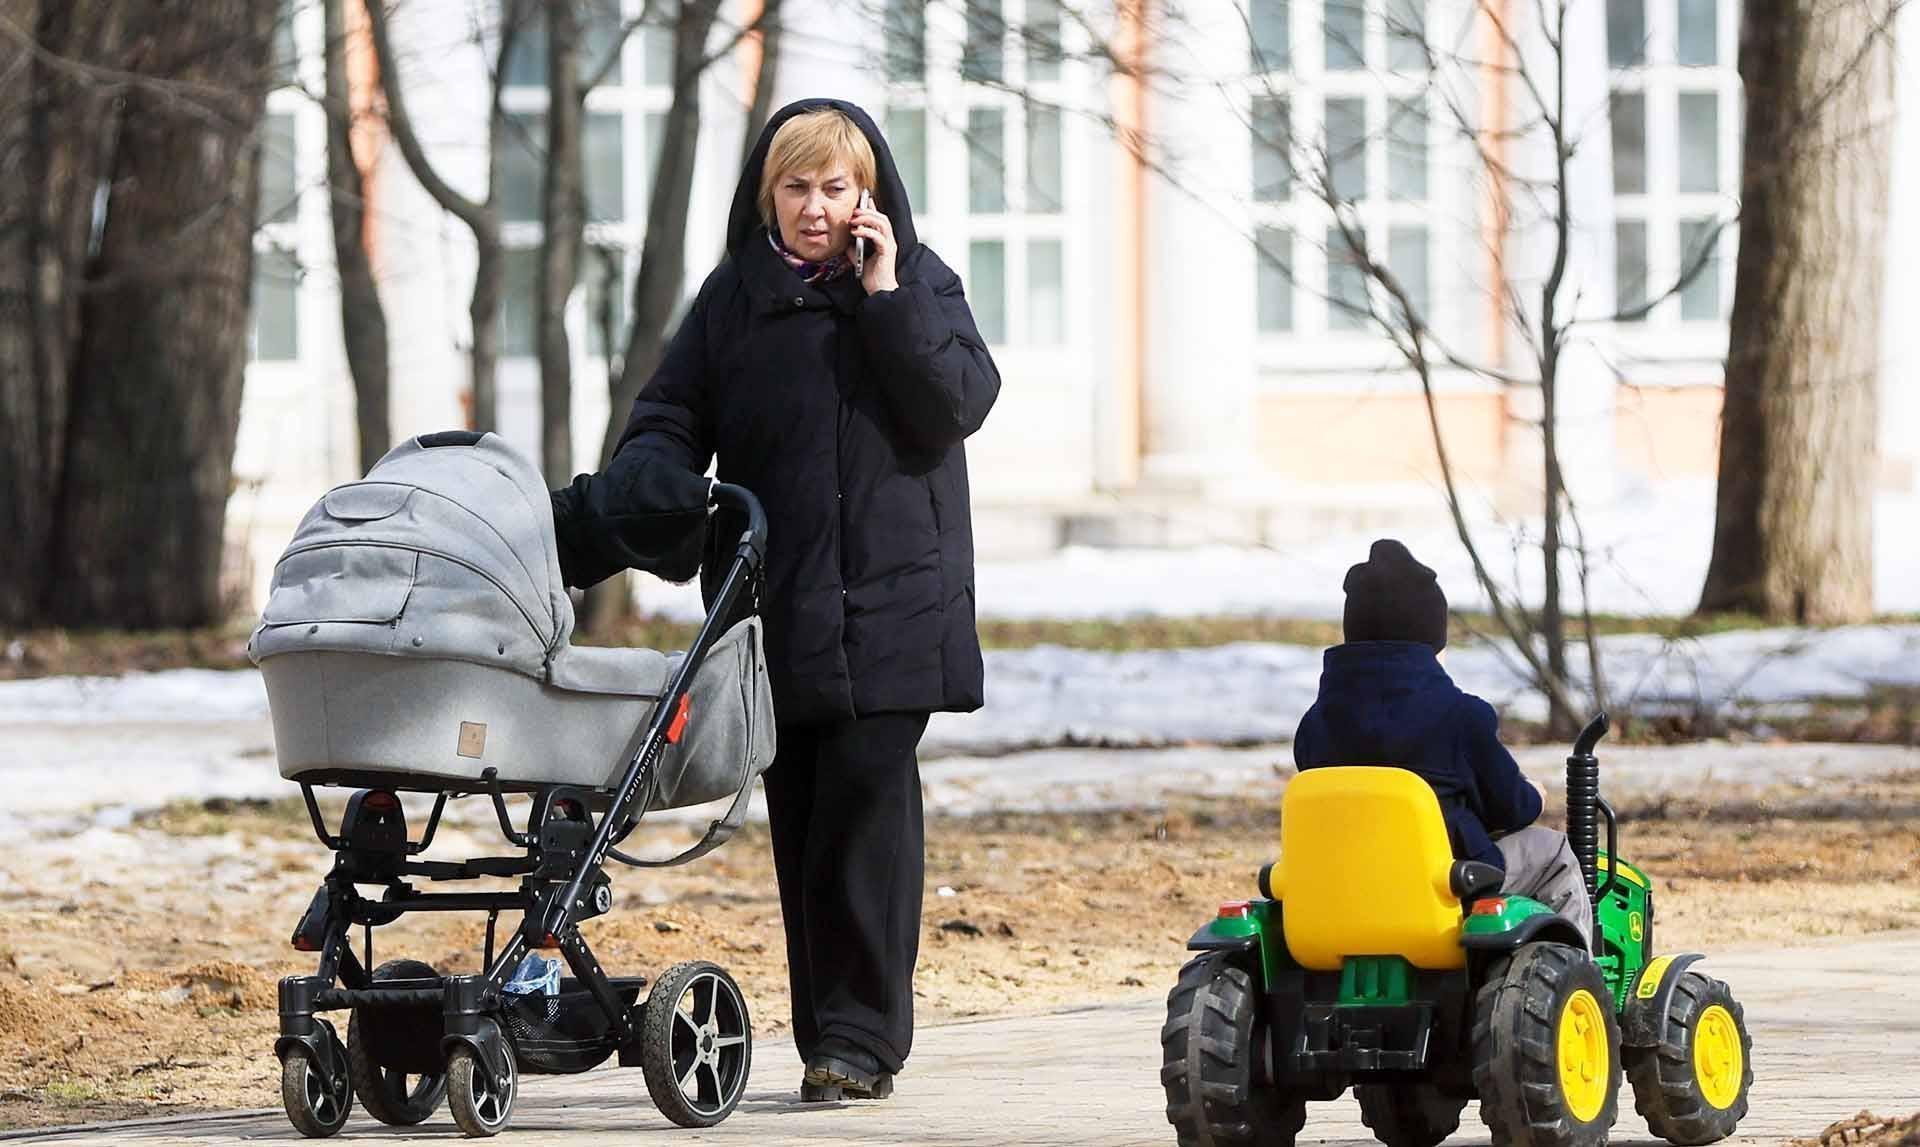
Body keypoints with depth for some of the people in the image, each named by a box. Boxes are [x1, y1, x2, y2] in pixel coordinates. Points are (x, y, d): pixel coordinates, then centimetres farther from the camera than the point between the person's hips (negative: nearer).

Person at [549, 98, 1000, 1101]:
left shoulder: (918, 283, 5)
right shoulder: (735, 296, 11)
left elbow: (961, 400, -8)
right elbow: (671, 413, 9)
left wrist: (888, 299, -12)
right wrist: (648, 484, -12)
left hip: (886, 601, -3)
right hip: (776, 609, 3)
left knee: (865, 808, -11)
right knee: (799, 820, 4)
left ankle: (862, 1037, -11)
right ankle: (827, 1035, 11)